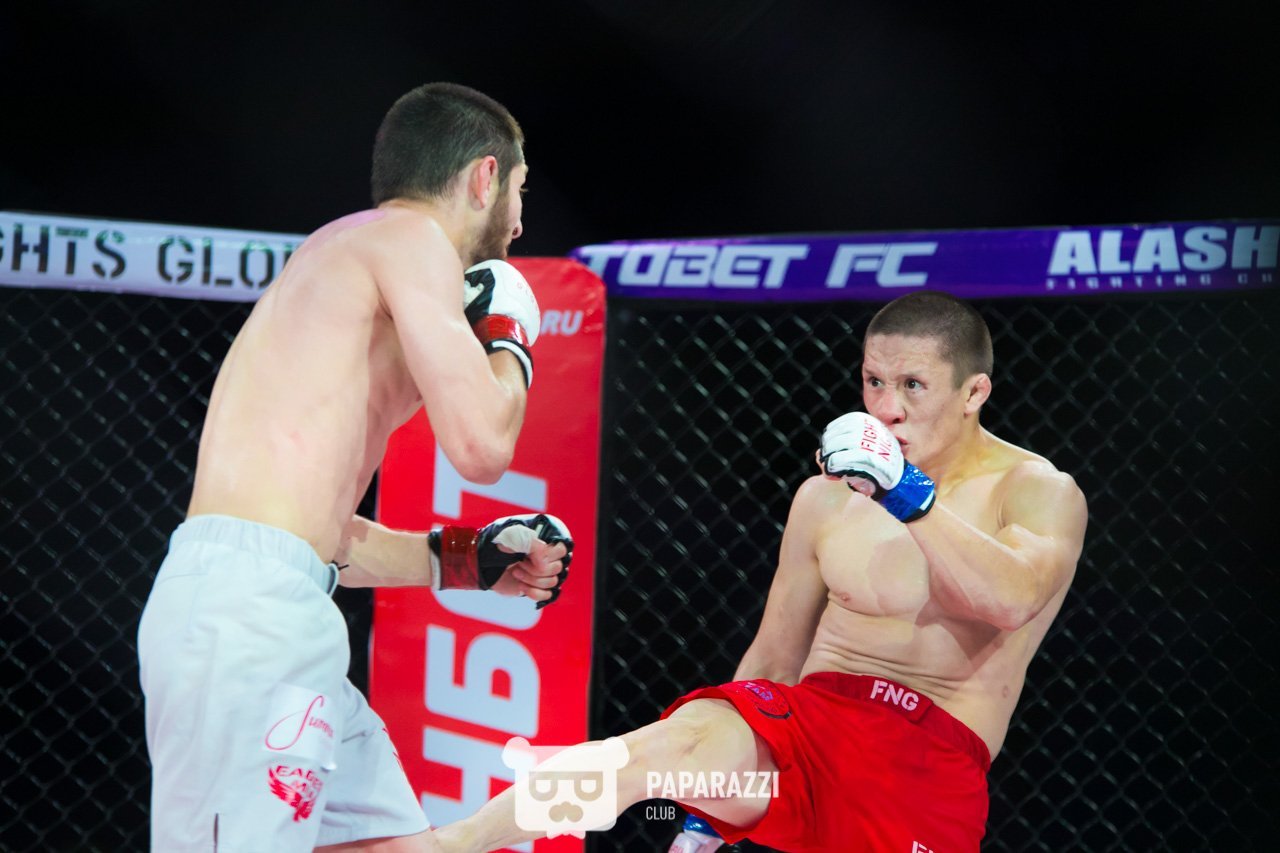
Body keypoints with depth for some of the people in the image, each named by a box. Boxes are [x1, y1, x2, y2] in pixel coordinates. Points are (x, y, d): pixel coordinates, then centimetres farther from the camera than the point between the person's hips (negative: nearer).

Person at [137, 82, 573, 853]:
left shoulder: (345, 253, 26)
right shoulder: (410, 238, -1)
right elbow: (481, 444, -11)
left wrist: (464, 562, 28)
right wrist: (509, 339, 9)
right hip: (249, 606, -10)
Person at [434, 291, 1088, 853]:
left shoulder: (1040, 493, 2)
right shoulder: (827, 499, 12)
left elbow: (1013, 599, -20)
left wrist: (912, 499, -26)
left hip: (936, 765, -1)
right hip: (812, 723, 2)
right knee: (685, 740, -28)